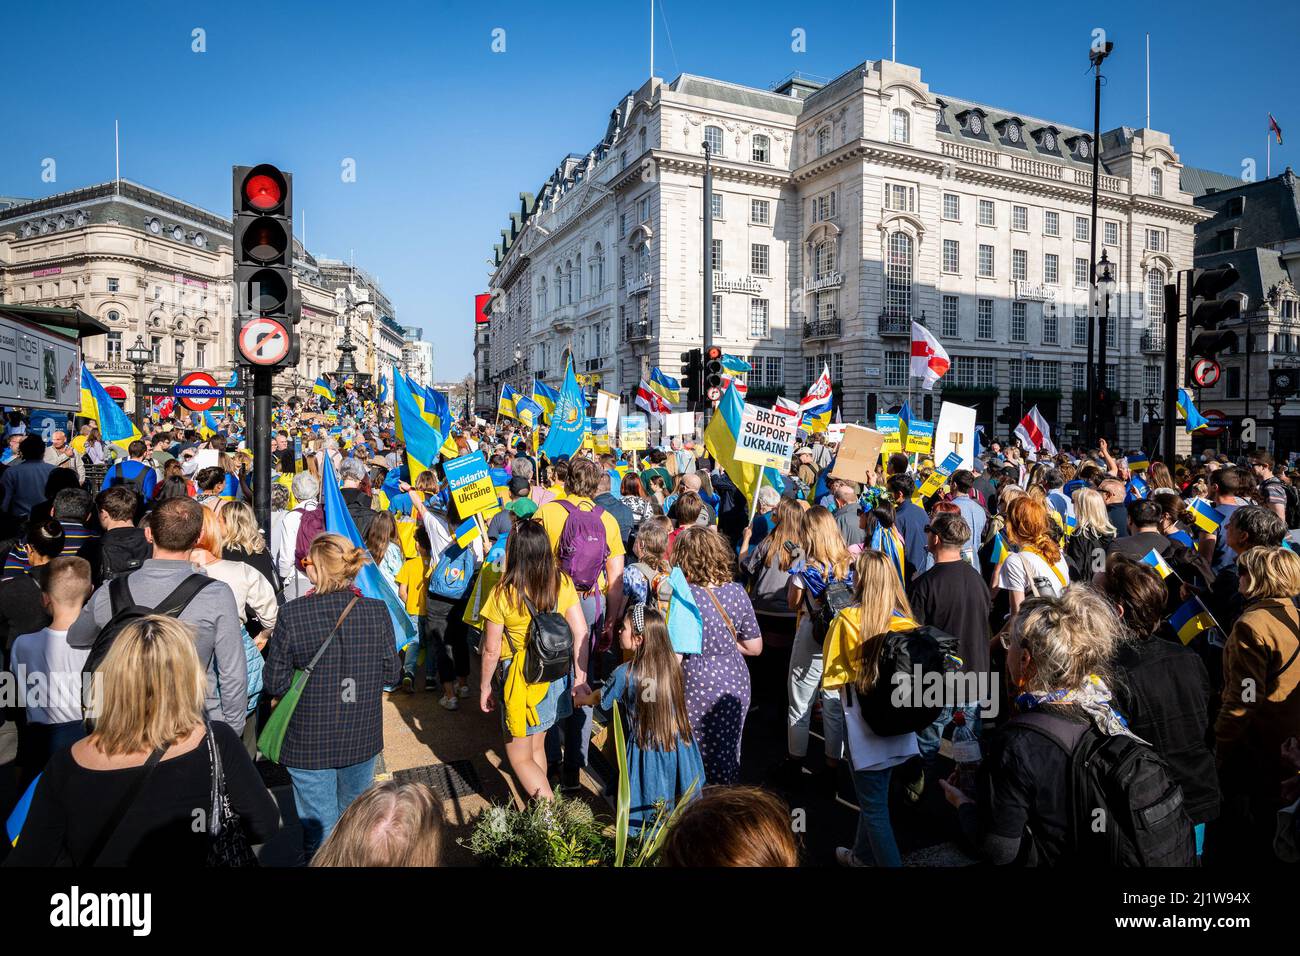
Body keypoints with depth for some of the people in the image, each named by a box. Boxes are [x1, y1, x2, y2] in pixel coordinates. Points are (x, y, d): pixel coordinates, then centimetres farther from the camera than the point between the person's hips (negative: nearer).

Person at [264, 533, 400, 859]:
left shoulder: (291, 614, -20)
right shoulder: (378, 611, -14)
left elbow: (275, 683, -11)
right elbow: (392, 673, -4)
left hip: (309, 743, -2)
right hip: (362, 740, 3)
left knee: (318, 827, 15)